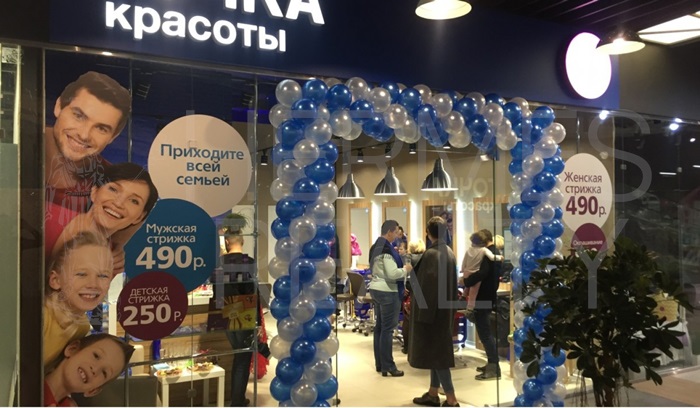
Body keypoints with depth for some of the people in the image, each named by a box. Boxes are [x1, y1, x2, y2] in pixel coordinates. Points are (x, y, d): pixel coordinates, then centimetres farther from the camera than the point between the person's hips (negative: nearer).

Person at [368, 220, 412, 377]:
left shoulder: (375, 247, 12)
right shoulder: (387, 249, -18)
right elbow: (392, 273, -25)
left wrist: (401, 267, 16)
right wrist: (405, 269, -7)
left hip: (375, 288, 10)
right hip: (387, 291, -10)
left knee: (379, 326, 14)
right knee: (387, 329, -3)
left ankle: (379, 363, 22)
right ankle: (387, 366, 3)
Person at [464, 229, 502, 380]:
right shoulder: (496, 253, 14)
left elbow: (482, 273, -31)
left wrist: (466, 281, -18)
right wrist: (470, 278, 12)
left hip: (482, 298, -10)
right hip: (489, 296, 10)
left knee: (485, 333, -5)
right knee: (486, 331, 17)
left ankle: (494, 368, -3)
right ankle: (492, 363, 24)